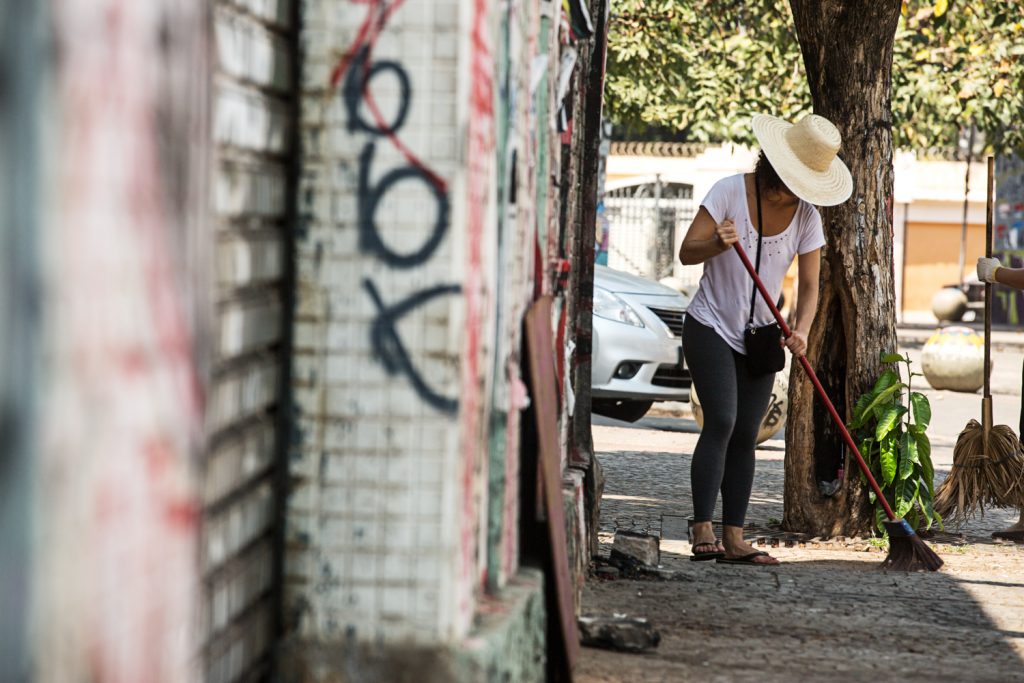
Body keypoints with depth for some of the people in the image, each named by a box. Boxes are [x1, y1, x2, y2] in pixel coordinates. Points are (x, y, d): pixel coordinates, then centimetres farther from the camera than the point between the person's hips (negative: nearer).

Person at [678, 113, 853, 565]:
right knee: (721, 422, -19)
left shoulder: (806, 215, -2)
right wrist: (717, 245, -36)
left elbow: (808, 286, -2)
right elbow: (687, 252, -14)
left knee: (746, 435, 2)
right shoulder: (730, 192, -12)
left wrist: (801, 332, -20)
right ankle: (702, 532, -20)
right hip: (711, 328, -5)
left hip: (759, 337, 5)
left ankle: (733, 540, 3)